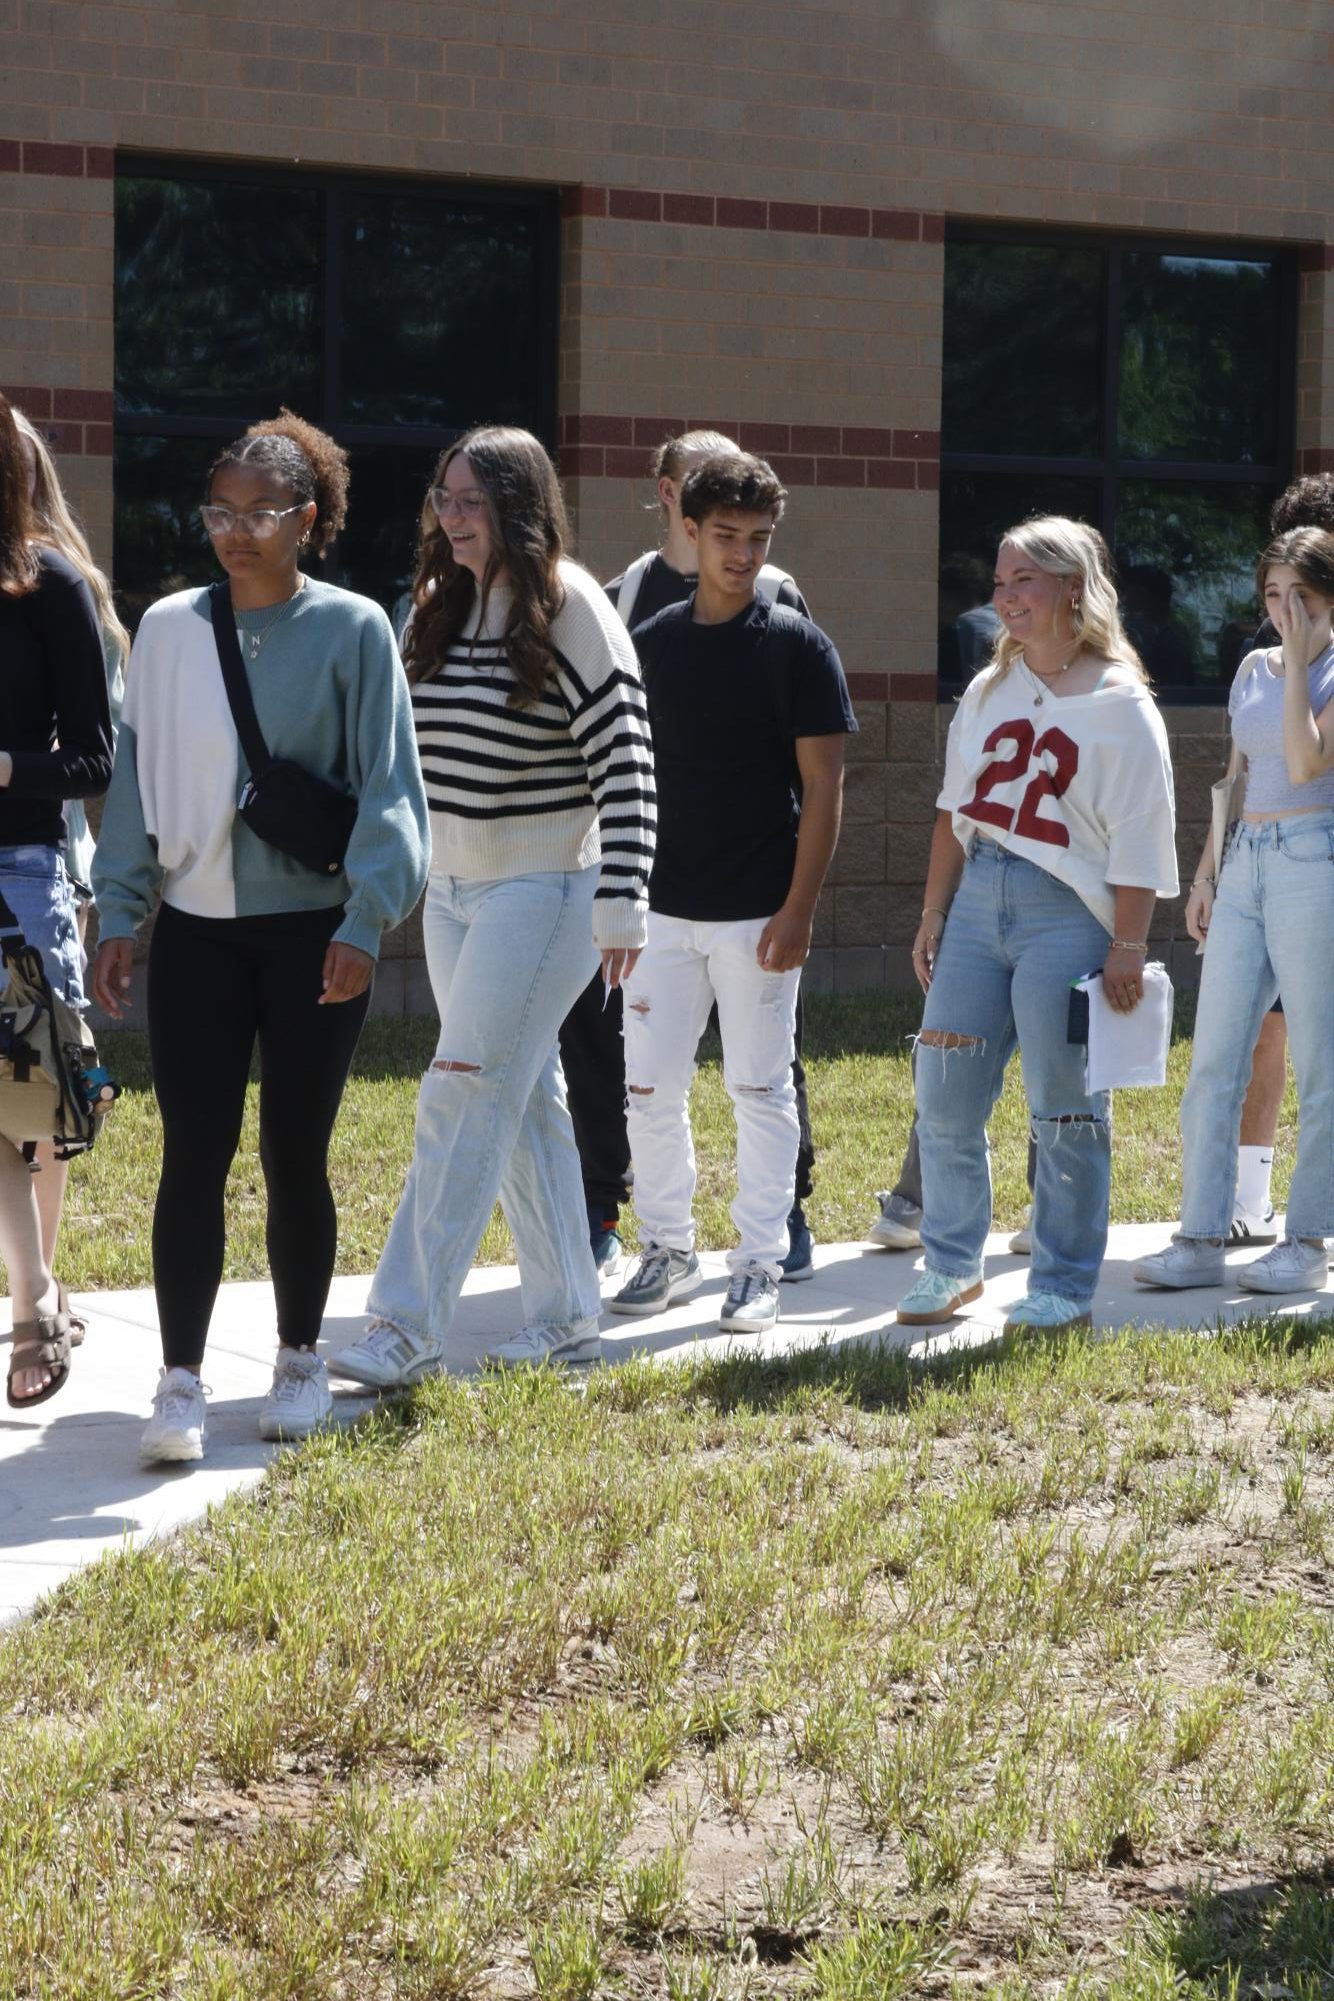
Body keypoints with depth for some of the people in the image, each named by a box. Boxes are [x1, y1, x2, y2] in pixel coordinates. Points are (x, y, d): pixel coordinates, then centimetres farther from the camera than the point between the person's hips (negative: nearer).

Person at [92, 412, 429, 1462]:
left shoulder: (352, 630, -4)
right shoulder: (169, 628, 4)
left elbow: (387, 786, -5)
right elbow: (137, 776, 9)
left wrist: (365, 921, -13)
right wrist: (119, 915, 4)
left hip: (312, 931, -2)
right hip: (196, 930, 2)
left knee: (295, 1156, 7)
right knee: (194, 1153, -5)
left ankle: (301, 1363, 24)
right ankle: (182, 1383, 0)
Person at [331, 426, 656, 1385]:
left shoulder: (571, 606, -13)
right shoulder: (440, 608, 9)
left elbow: (625, 761, -16)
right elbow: (410, 754, 17)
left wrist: (620, 907, -19)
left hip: (542, 889, -8)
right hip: (452, 889, 8)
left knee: (464, 1096, -11)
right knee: (526, 1101, 12)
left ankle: (410, 1327, -9)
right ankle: (568, 1318, 19)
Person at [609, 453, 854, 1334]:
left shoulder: (798, 646, -4)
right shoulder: (651, 644, 6)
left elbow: (823, 785, -6)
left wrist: (799, 909, -12)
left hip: (757, 913, -3)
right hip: (662, 909, 4)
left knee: (761, 1090, 4)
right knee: (651, 1088, 5)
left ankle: (761, 1264, 13)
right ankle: (669, 1249, 20)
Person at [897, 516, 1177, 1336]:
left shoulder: (1120, 705, -4)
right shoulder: (990, 690, 13)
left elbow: (1139, 839, -7)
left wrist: (1127, 946, -11)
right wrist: (933, 914, 12)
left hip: (1066, 915, -6)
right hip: (977, 901, 6)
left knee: (1066, 1112, -1)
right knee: (946, 1104, 5)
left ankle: (1064, 1290, 8)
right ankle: (952, 1266, 20)